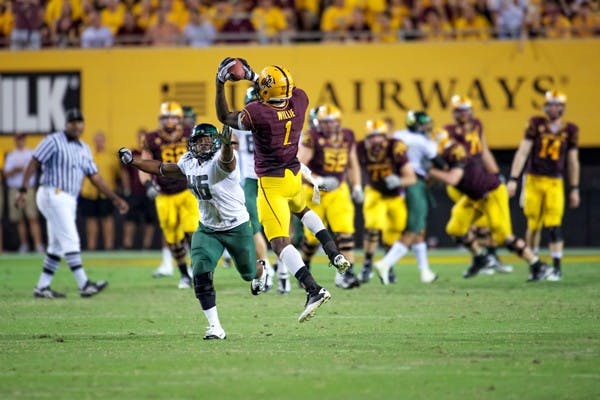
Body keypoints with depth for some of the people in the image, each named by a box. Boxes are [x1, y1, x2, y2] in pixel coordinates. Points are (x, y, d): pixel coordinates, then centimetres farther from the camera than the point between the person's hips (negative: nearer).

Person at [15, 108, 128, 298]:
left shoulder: (84, 149, 16)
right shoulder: (53, 141, -6)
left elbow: (95, 176, 16)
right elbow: (33, 163, -11)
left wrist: (114, 198, 10)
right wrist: (23, 190, -20)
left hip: (69, 201, 8)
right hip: (52, 195, -8)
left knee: (57, 246, 9)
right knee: (70, 240, -14)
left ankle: (42, 287, 14)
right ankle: (84, 285, -19)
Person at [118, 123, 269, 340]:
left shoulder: (220, 161, -27)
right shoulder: (189, 162, -6)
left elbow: (226, 159, -53)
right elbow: (164, 169, 12)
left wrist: (227, 143, -76)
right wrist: (133, 160, 9)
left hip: (237, 227, -4)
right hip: (207, 229, 5)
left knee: (248, 272, 18)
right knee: (201, 275, -16)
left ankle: (260, 271, 58)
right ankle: (215, 327, -8)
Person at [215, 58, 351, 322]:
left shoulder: (257, 113, -24)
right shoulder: (299, 101, -9)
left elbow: (224, 117, -6)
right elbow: (286, 91, 17)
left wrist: (220, 84, -4)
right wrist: (253, 77, 15)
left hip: (272, 183, -7)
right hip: (294, 175, 7)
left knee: (279, 241, -9)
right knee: (301, 209, 39)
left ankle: (314, 290, -23)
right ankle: (335, 255, 27)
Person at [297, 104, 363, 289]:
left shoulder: (347, 137, 3)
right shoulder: (312, 138, -14)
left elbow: (352, 164, 18)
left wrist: (357, 187, 10)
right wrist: (319, 181, -26)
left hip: (338, 192, 3)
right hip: (315, 192, -3)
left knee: (345, 231, -13)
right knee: (313, 236, 5)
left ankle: (346, 273, -14)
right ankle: (304, 266, 33)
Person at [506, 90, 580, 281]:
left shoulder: (569, 130, 2)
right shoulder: (536, 125, -1)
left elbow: (573, 162, 10)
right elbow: (522, 152, -3)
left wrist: (574, 189, 10)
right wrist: (513, 179, -9)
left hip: (554, 183, 0)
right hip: (533, 180, 0)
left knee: (554, 226, -10)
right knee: (533, 225, 5)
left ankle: (557, 267, -6)